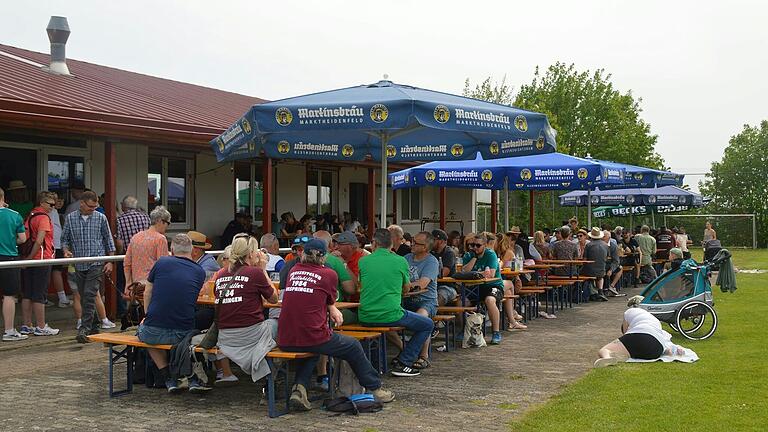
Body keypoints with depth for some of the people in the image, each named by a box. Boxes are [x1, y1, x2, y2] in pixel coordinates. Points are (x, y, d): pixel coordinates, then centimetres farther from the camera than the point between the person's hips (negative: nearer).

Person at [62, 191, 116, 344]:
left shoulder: (101, 218, 2)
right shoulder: (70, 218, 6)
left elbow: (108, 240, 7)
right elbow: (64, 239, 12)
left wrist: (110, 262, 2)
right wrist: (66, 250, -9)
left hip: (96, 263, -3)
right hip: (79, 265, 3)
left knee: (90, 295, -15)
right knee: (84, 297, 9)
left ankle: (84, 329, -17)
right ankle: (94, 327, 21)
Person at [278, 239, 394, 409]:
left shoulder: (294, 271, 11)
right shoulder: (329, 274, -2)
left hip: (285, 341, 5)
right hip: (313, 338, -4)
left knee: (310, 350, 36)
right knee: (353, 346, 20)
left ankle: (299, 387, 15)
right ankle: (375, 388, 32)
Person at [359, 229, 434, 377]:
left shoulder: (363, 261, 3)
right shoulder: (400, 261, -1)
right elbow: (406, 289, 13)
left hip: (366, 318, 4)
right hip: (390, 316, -4)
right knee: (428, 325, 16)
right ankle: (403, 363, 8)